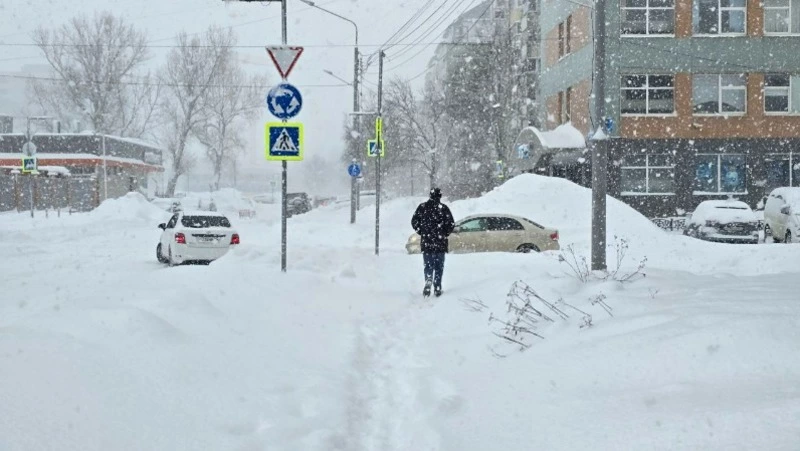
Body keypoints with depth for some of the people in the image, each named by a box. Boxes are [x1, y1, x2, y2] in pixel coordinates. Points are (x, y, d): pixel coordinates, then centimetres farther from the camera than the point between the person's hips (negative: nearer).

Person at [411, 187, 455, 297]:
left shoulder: (422, 207, 2)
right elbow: (451, 224, -7)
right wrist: (445, 234, 9)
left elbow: (414, 222, 3)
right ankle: (437, 288, 7)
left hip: (426, 242, 1)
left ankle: (428, 280, -16)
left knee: (428, 265, 9)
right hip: (440, 243, -1)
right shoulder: (443, 208, -5)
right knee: (439, 266, 8)